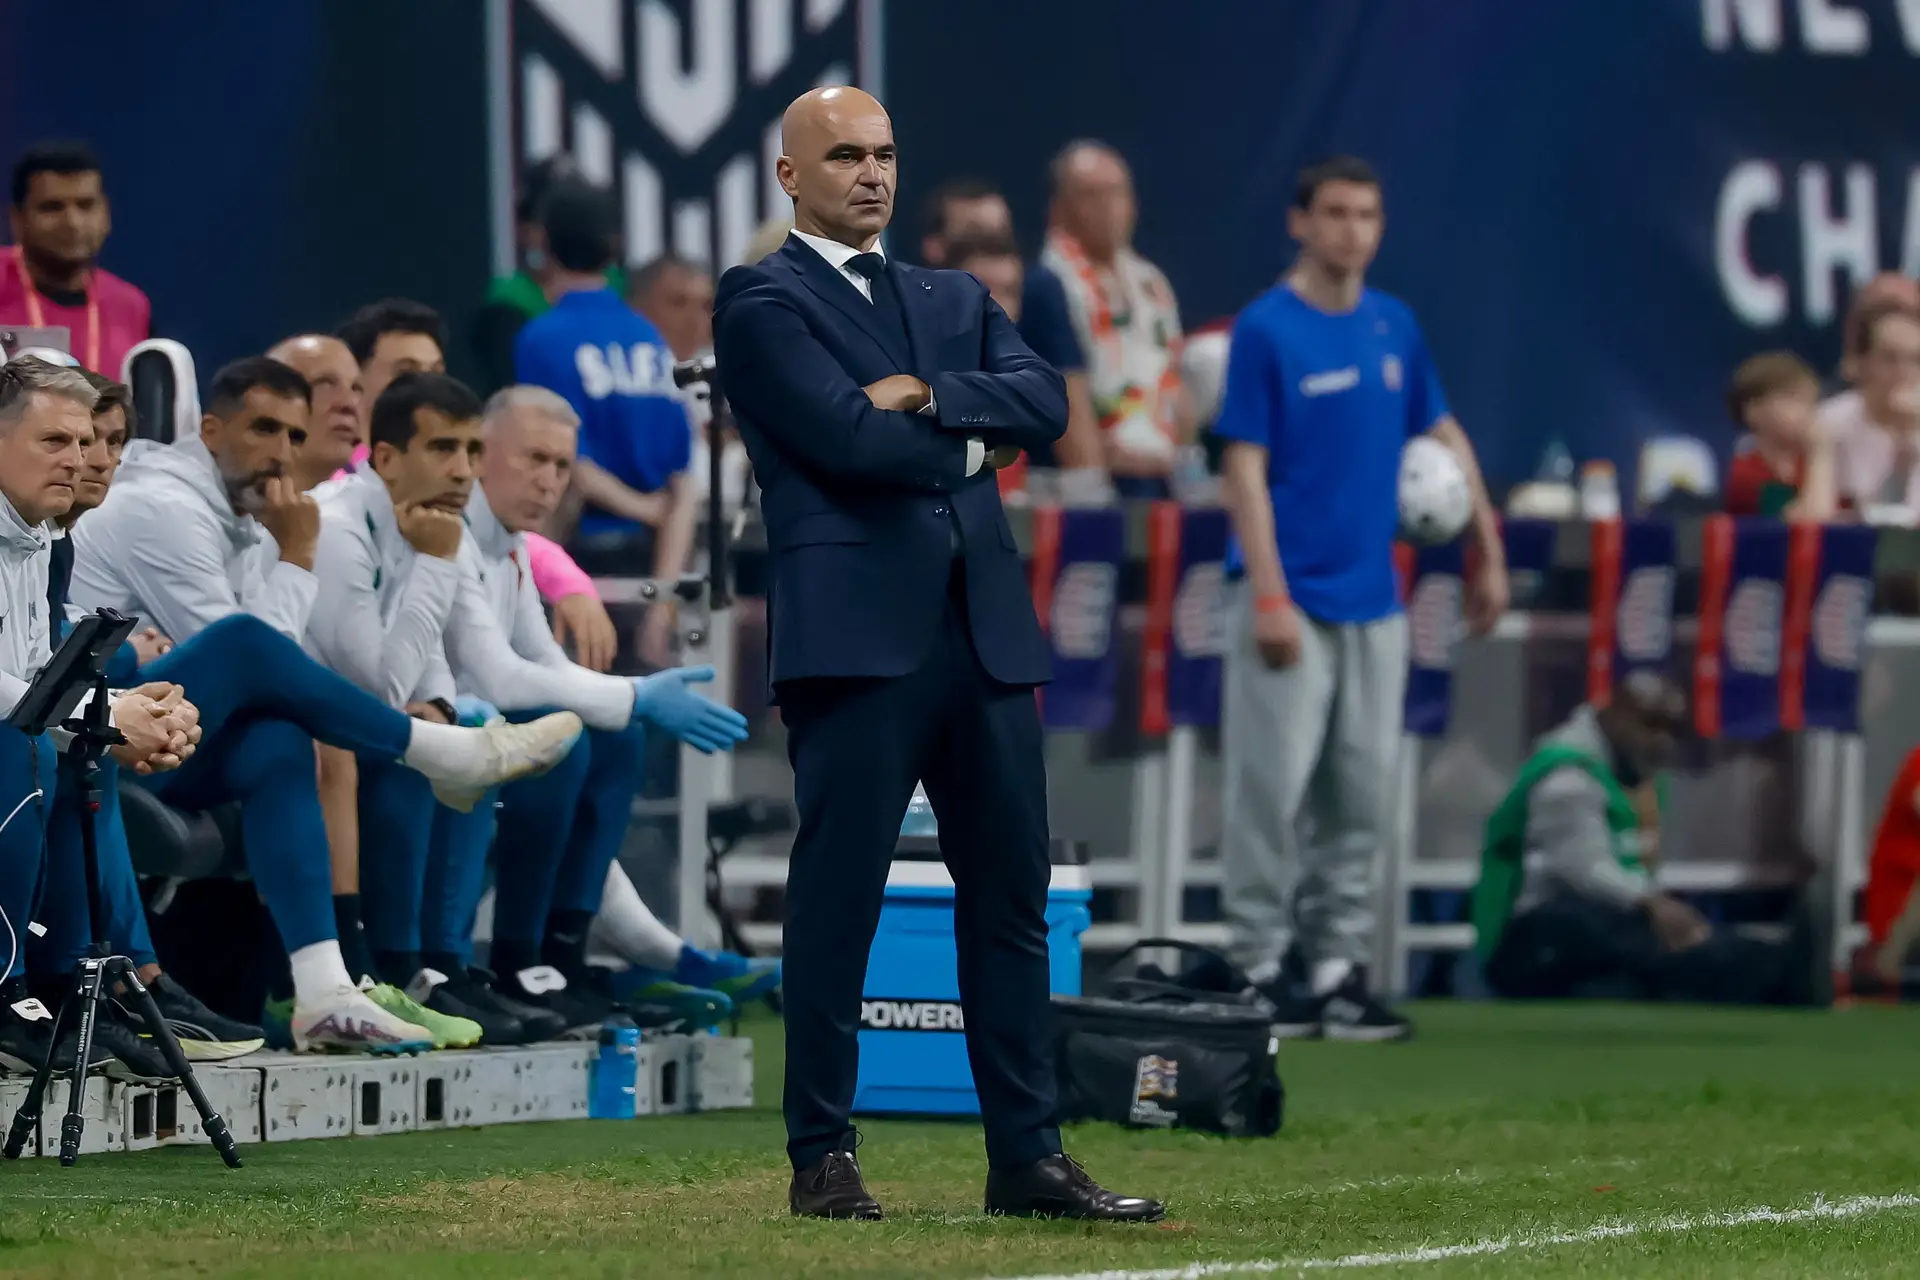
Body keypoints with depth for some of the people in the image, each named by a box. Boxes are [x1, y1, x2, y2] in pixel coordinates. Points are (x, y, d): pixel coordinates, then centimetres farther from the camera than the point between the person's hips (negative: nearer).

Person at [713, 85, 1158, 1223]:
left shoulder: (958, 303, 22)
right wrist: (972, 446, 1)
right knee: (838, 901, -3)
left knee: (1011, 898, 5)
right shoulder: (762, 305, 2)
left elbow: (1045, 402, 4)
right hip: (856, 630, -6)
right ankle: (823, 1160, 2)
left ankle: (1027, 1156, 9)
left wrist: (926, 395, -10)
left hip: (986, 631, 6)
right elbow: (848, 434, -13)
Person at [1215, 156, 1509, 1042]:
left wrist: (1489, 554, 18)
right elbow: (1244, 468, -10)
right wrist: (1269, 597, -16)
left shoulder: (1395, 326, 10)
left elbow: (1443, 436, 20)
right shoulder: (1266, 330, -7)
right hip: (1292, 594, -6)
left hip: (1372, 599, 6)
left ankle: (1339, 964, 13)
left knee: (1363, 793, 7)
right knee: (1274, 787, -4)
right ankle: (1263, 966, 2)